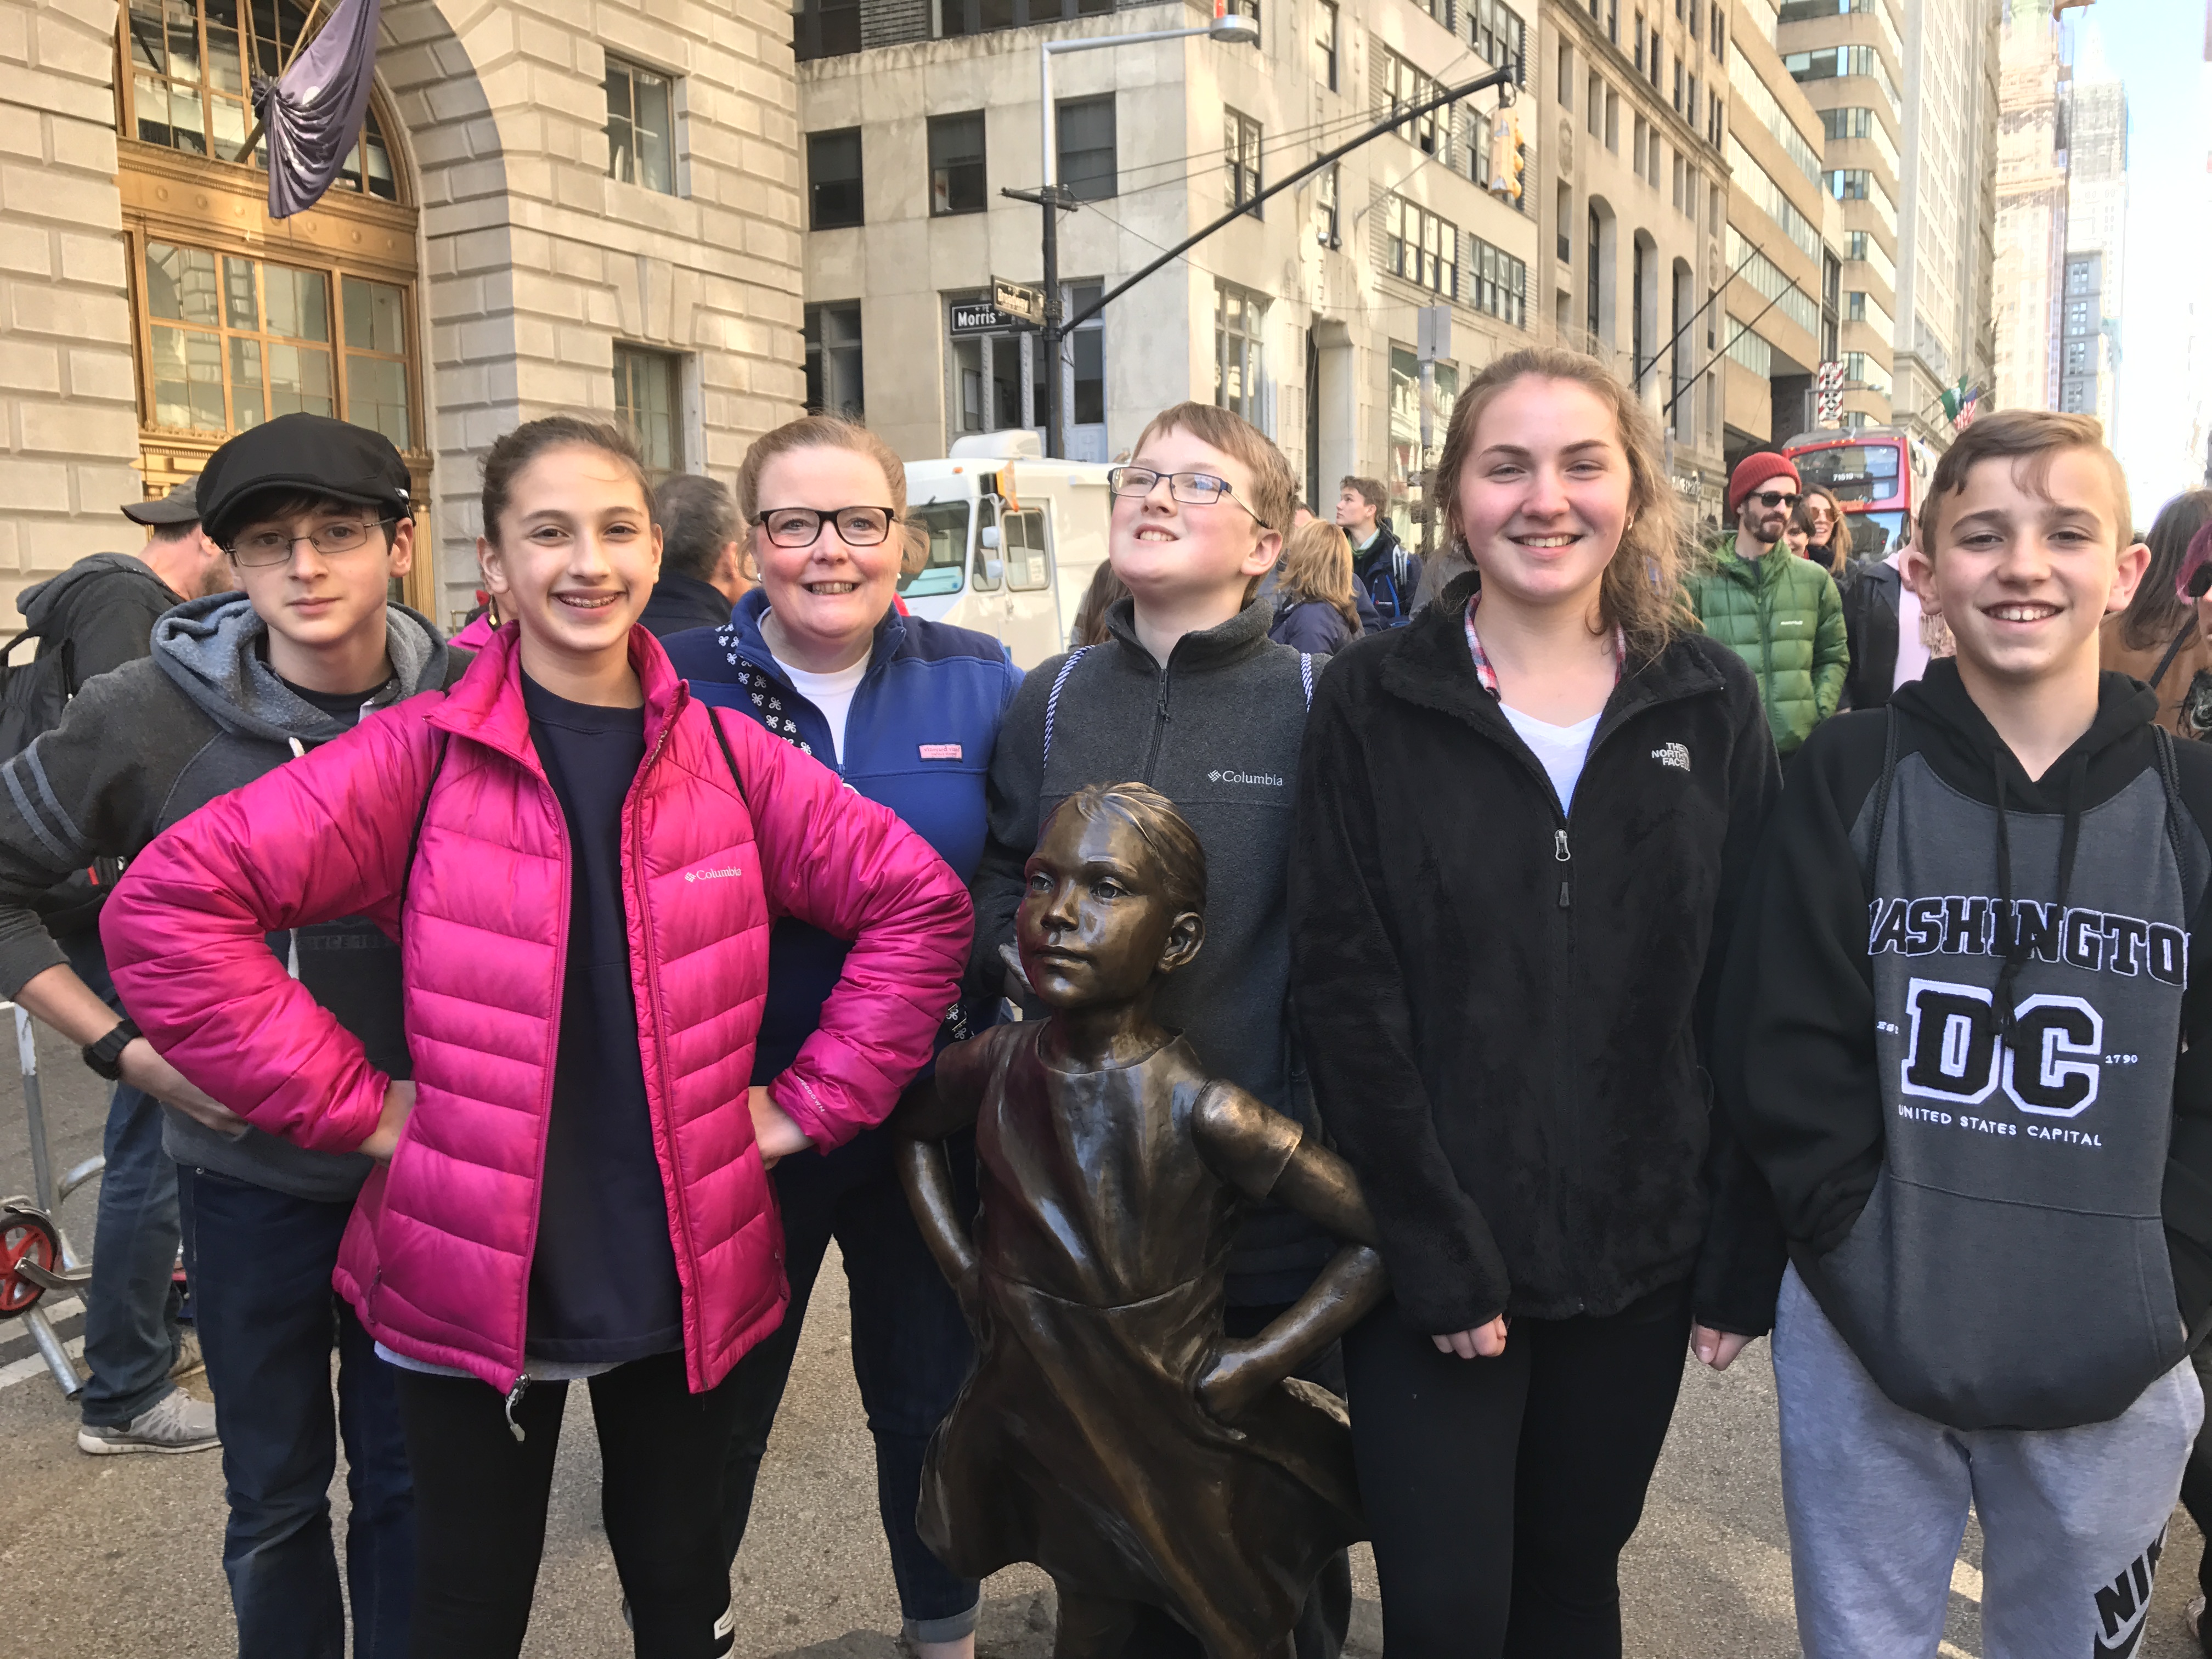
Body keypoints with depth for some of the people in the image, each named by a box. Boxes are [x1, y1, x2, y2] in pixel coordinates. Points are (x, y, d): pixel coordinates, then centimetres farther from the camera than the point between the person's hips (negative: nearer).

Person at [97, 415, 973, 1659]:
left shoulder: (726, 754, -2)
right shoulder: (423, 753, -9)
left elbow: (921, 904, 2)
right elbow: (168, 906, -12)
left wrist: (811, 1100, -3)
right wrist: (351, 1099, -13)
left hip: (688, 1272, 2)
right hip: (469, 1274, -2)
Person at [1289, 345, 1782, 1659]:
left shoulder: (1711, 702, 1)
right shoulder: (1375, 701, -6)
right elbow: (1348, 995, -9)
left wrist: (1742, 1257, -1)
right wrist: (1439, 1254, -13)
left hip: (1640, 1254, 2)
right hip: (1431, 1258, -2)